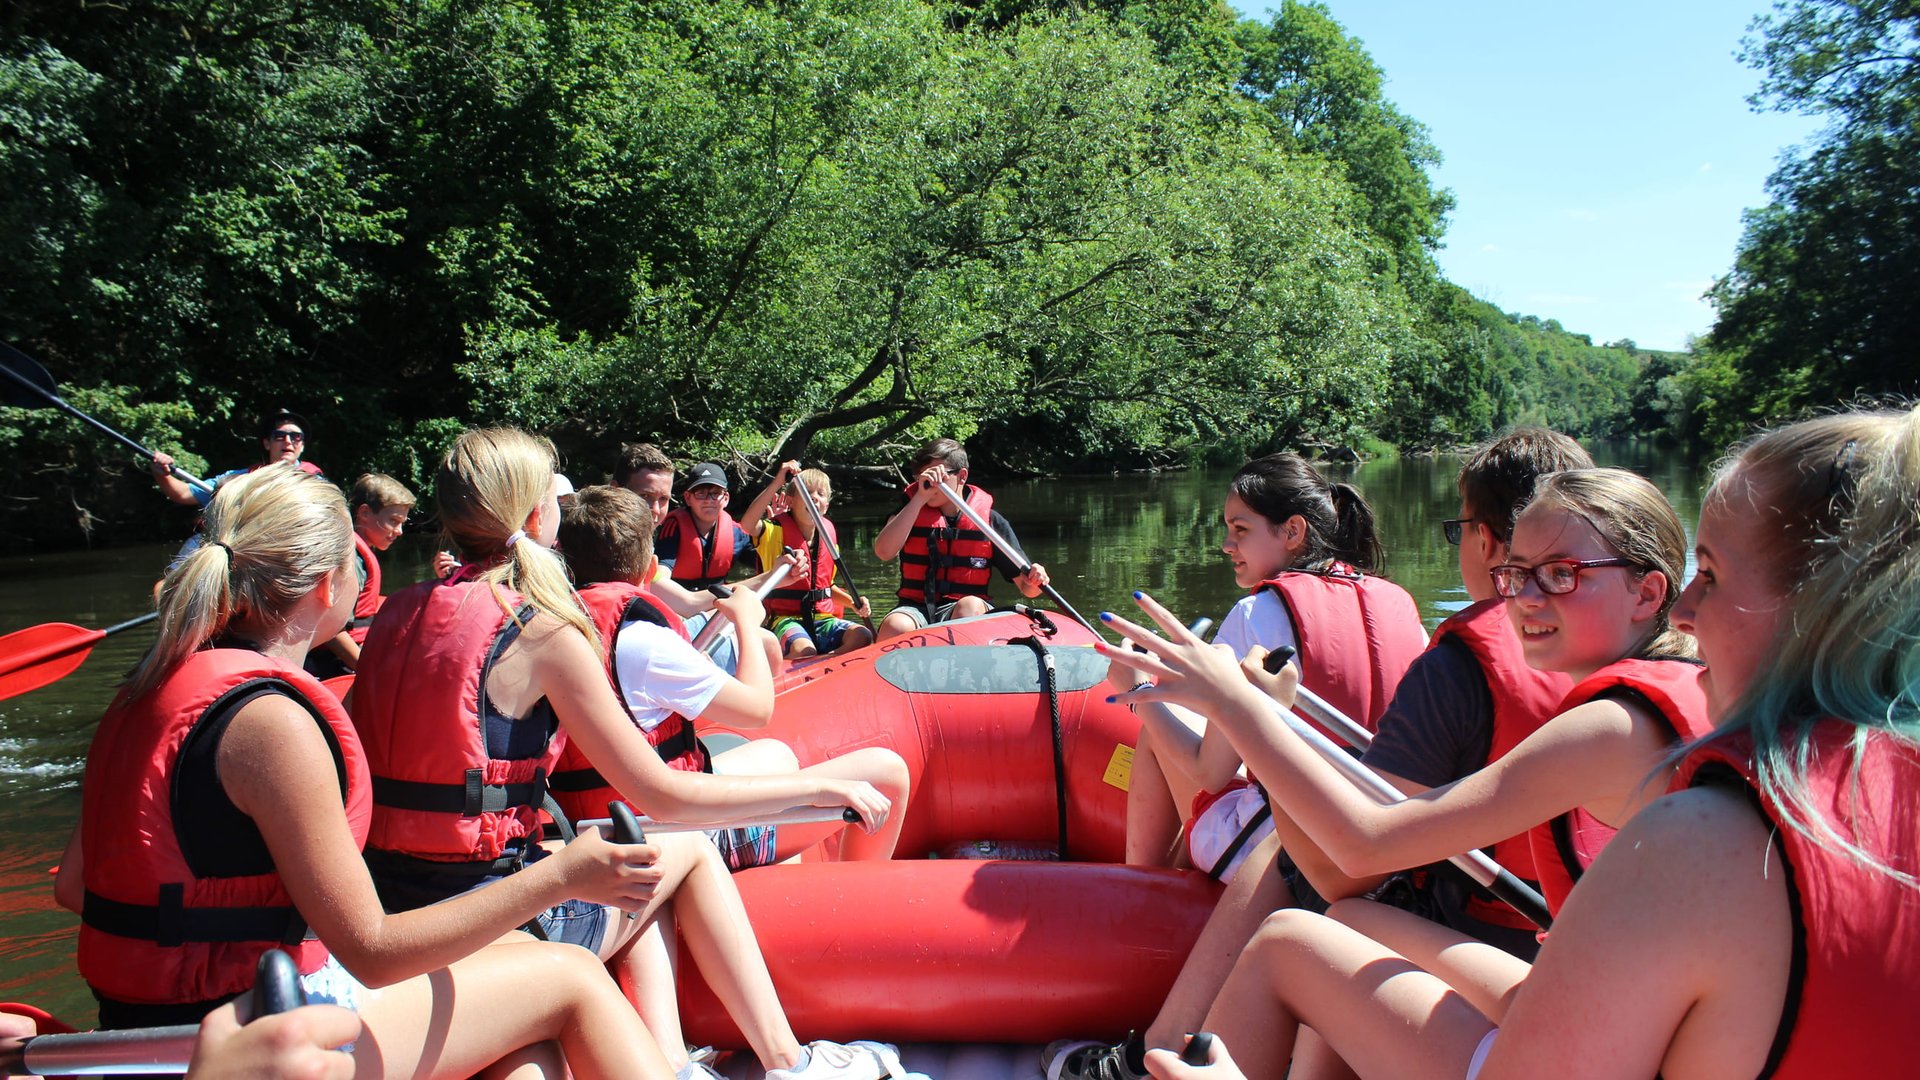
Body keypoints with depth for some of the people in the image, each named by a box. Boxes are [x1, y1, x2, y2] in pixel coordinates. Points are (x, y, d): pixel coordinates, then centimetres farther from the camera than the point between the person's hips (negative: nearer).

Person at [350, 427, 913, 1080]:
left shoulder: (396, 613, 5)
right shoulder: (541, 633, -14)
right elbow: (663, 796, -13)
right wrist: (823, 786, -5)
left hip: (388, 905, 7)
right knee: (689, 851, 14)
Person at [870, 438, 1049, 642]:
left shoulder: (990, 520, 4)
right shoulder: (911, 509, 7)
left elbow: (1025, 587, 5)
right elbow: (884, 552, -14)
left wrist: (1034, 583, -21)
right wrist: (921, 498, -15)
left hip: (970, 616, 0)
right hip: (916, 608, 0)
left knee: (970, 605, -35)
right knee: (895, 627, -35)